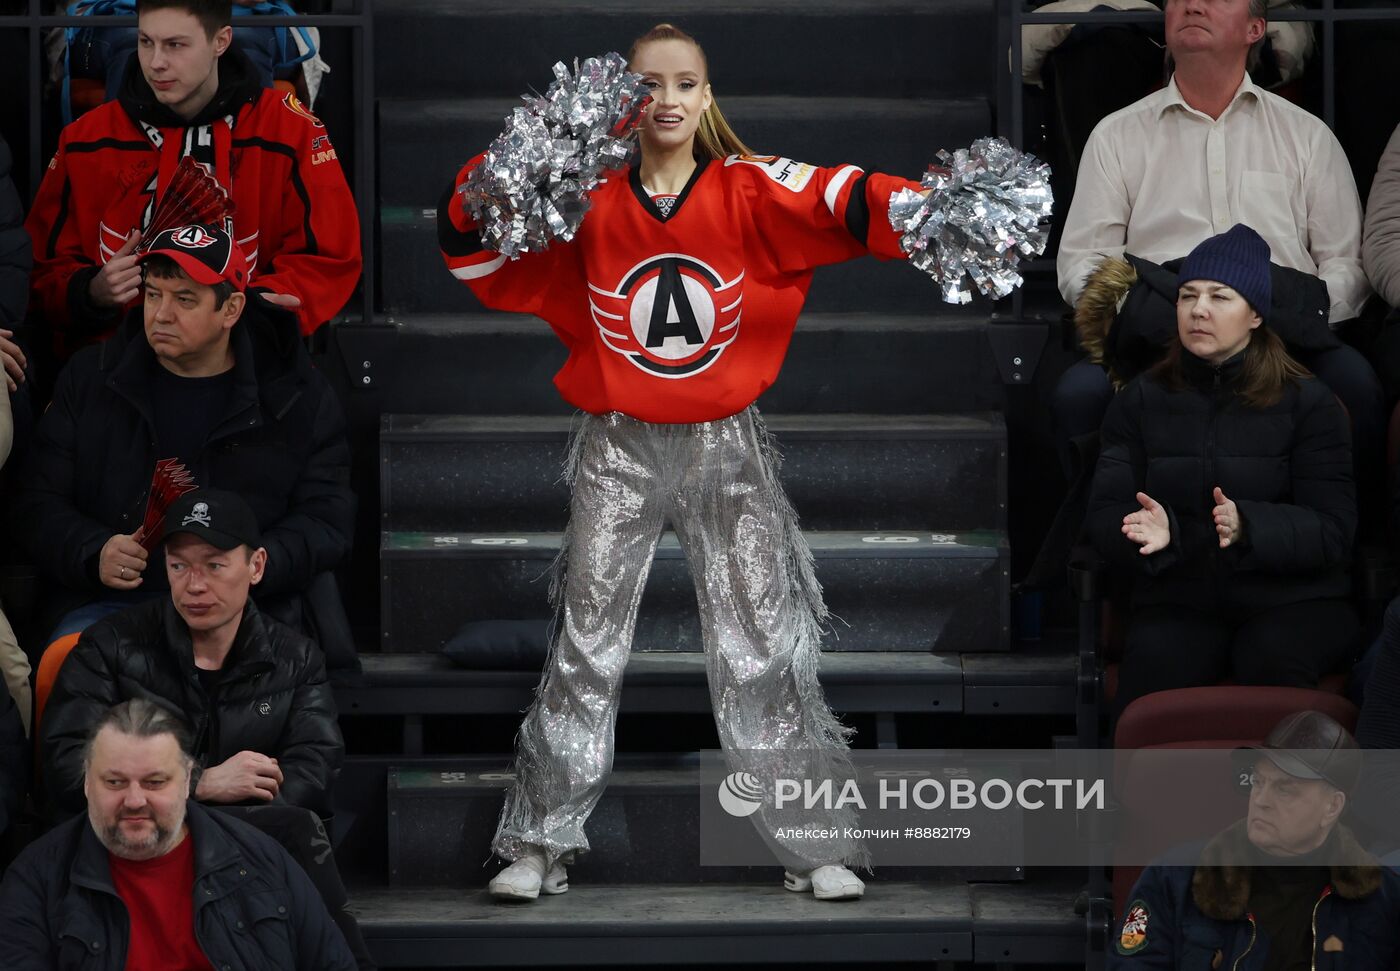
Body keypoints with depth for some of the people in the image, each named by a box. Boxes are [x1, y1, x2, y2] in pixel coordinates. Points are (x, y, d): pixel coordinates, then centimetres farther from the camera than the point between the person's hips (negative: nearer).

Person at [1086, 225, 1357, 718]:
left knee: (1274, 660, -36)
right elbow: (1104, 514, 4)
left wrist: (1247, 526, -24)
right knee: (1150, 668, -33)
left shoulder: (1307, 402, 4)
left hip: (1291, 600, -1)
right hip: (1179, 599, 1)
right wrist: (1148, 530, -21)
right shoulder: (1141, 400, 12)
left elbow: (1333, 529, -4)